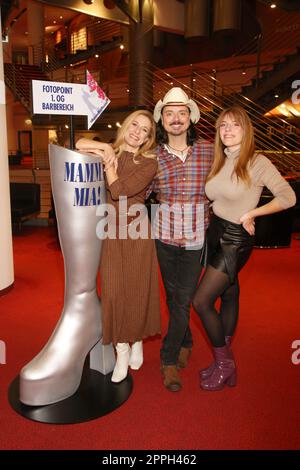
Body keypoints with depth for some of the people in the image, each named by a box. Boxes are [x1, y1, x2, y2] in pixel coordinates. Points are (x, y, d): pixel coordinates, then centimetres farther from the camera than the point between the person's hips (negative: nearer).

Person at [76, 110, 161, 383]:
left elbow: (118, 190, -15)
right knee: (114, 292, 0)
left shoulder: (149, 163, -3)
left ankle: (137, 342, 30)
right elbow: (80, 144, -3)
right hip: (111, 233, 2)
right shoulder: (111, 152, 9)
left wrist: (108, 160, -6)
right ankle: (122, 352, 16)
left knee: (137, 291, 5)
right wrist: (107, 147, -9)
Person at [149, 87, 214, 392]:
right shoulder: (153, 156, 0)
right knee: (172, 295, 13)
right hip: (164, 233, 1)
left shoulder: (208, 150, -1)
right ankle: (185, 342, 37)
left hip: (196, 236, -1)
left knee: (184, 298, 2)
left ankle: (169, 359, 19)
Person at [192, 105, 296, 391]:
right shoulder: (219, 162, 8)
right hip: (215, 234, 7)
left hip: (236, 239, -7)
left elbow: (288, 197, -13)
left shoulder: (257, 162, -12)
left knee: (201, 300, -9)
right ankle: (225, 364, 30)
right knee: (228, 295, 16)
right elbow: (213, 199, 10)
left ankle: (223, 362, 12)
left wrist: (251, 213, -14)